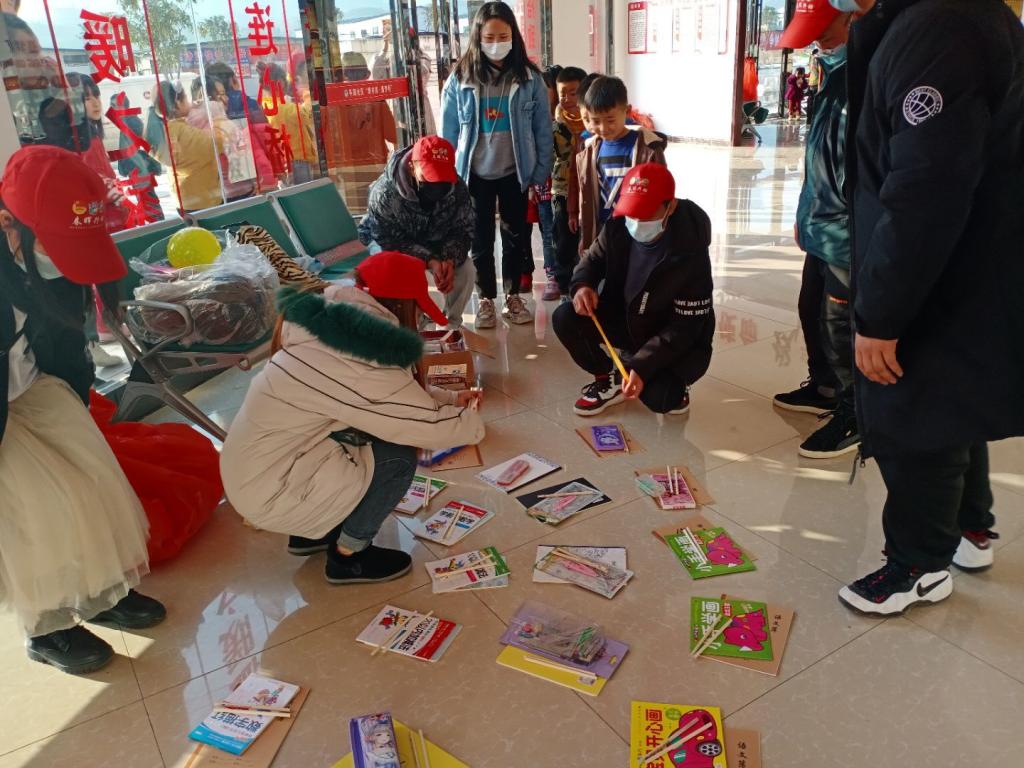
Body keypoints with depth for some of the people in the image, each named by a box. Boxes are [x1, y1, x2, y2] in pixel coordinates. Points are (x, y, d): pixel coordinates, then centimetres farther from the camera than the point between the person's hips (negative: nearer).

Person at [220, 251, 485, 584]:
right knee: (398, 457, -10)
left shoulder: (336, 327, 2)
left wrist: (449, 399, 10)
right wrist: (472, 421, 2)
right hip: (268, 493, -9)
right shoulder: (363, 365, -26)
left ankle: (311, 532, 22)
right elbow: (434, 427, -18)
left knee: (385, 432, 12)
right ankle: (349, 557, 9)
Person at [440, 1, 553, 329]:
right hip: (475, 175, 0)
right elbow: (449, 133, -2)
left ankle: (513, 297, 29)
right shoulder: (459, 79, -7)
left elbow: (543, 130, -1)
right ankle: (486, 300, 26)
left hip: (515, 173, 1)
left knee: (514, 237, 13)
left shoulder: (530, 78, -6)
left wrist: (541, 174, -4)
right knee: (481, 240, 11)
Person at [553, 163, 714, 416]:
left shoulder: (690, 255, -30)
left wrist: (641, 367, -34)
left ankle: (672, 385, 11)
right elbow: (594, 258, 4)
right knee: (565, 318, -17)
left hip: (679, 343, -5)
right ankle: (610, 380, 6)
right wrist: (582, 285, -21)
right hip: (625, 320, 5)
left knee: (656, 397, -30)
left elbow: (685, 328, -26)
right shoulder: (618, 227, -15)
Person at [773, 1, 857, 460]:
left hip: (847, 236, -10)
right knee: (813, 310, 20)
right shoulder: (836, 73, 12)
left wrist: (858, 234, -23)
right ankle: (824, 387, 39)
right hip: (823, 229, 10)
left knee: (840, 325, -1)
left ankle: (853, 416, 15)